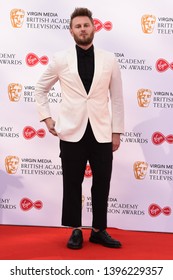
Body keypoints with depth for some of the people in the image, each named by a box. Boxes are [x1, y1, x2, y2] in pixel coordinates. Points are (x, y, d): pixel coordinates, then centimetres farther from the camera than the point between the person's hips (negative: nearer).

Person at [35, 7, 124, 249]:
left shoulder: (109, 59, 4)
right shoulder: (61, 59, 1)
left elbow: (117, 97, 6)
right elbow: (40, 88, 13)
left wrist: (117, 131, 3)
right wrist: (46, 117, 3)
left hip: (101, 133, 1)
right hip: (72, 133, -1)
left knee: (102, 184, 7)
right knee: (72, 183, 6)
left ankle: (99, 230, 21)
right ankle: (76, 231, 19)